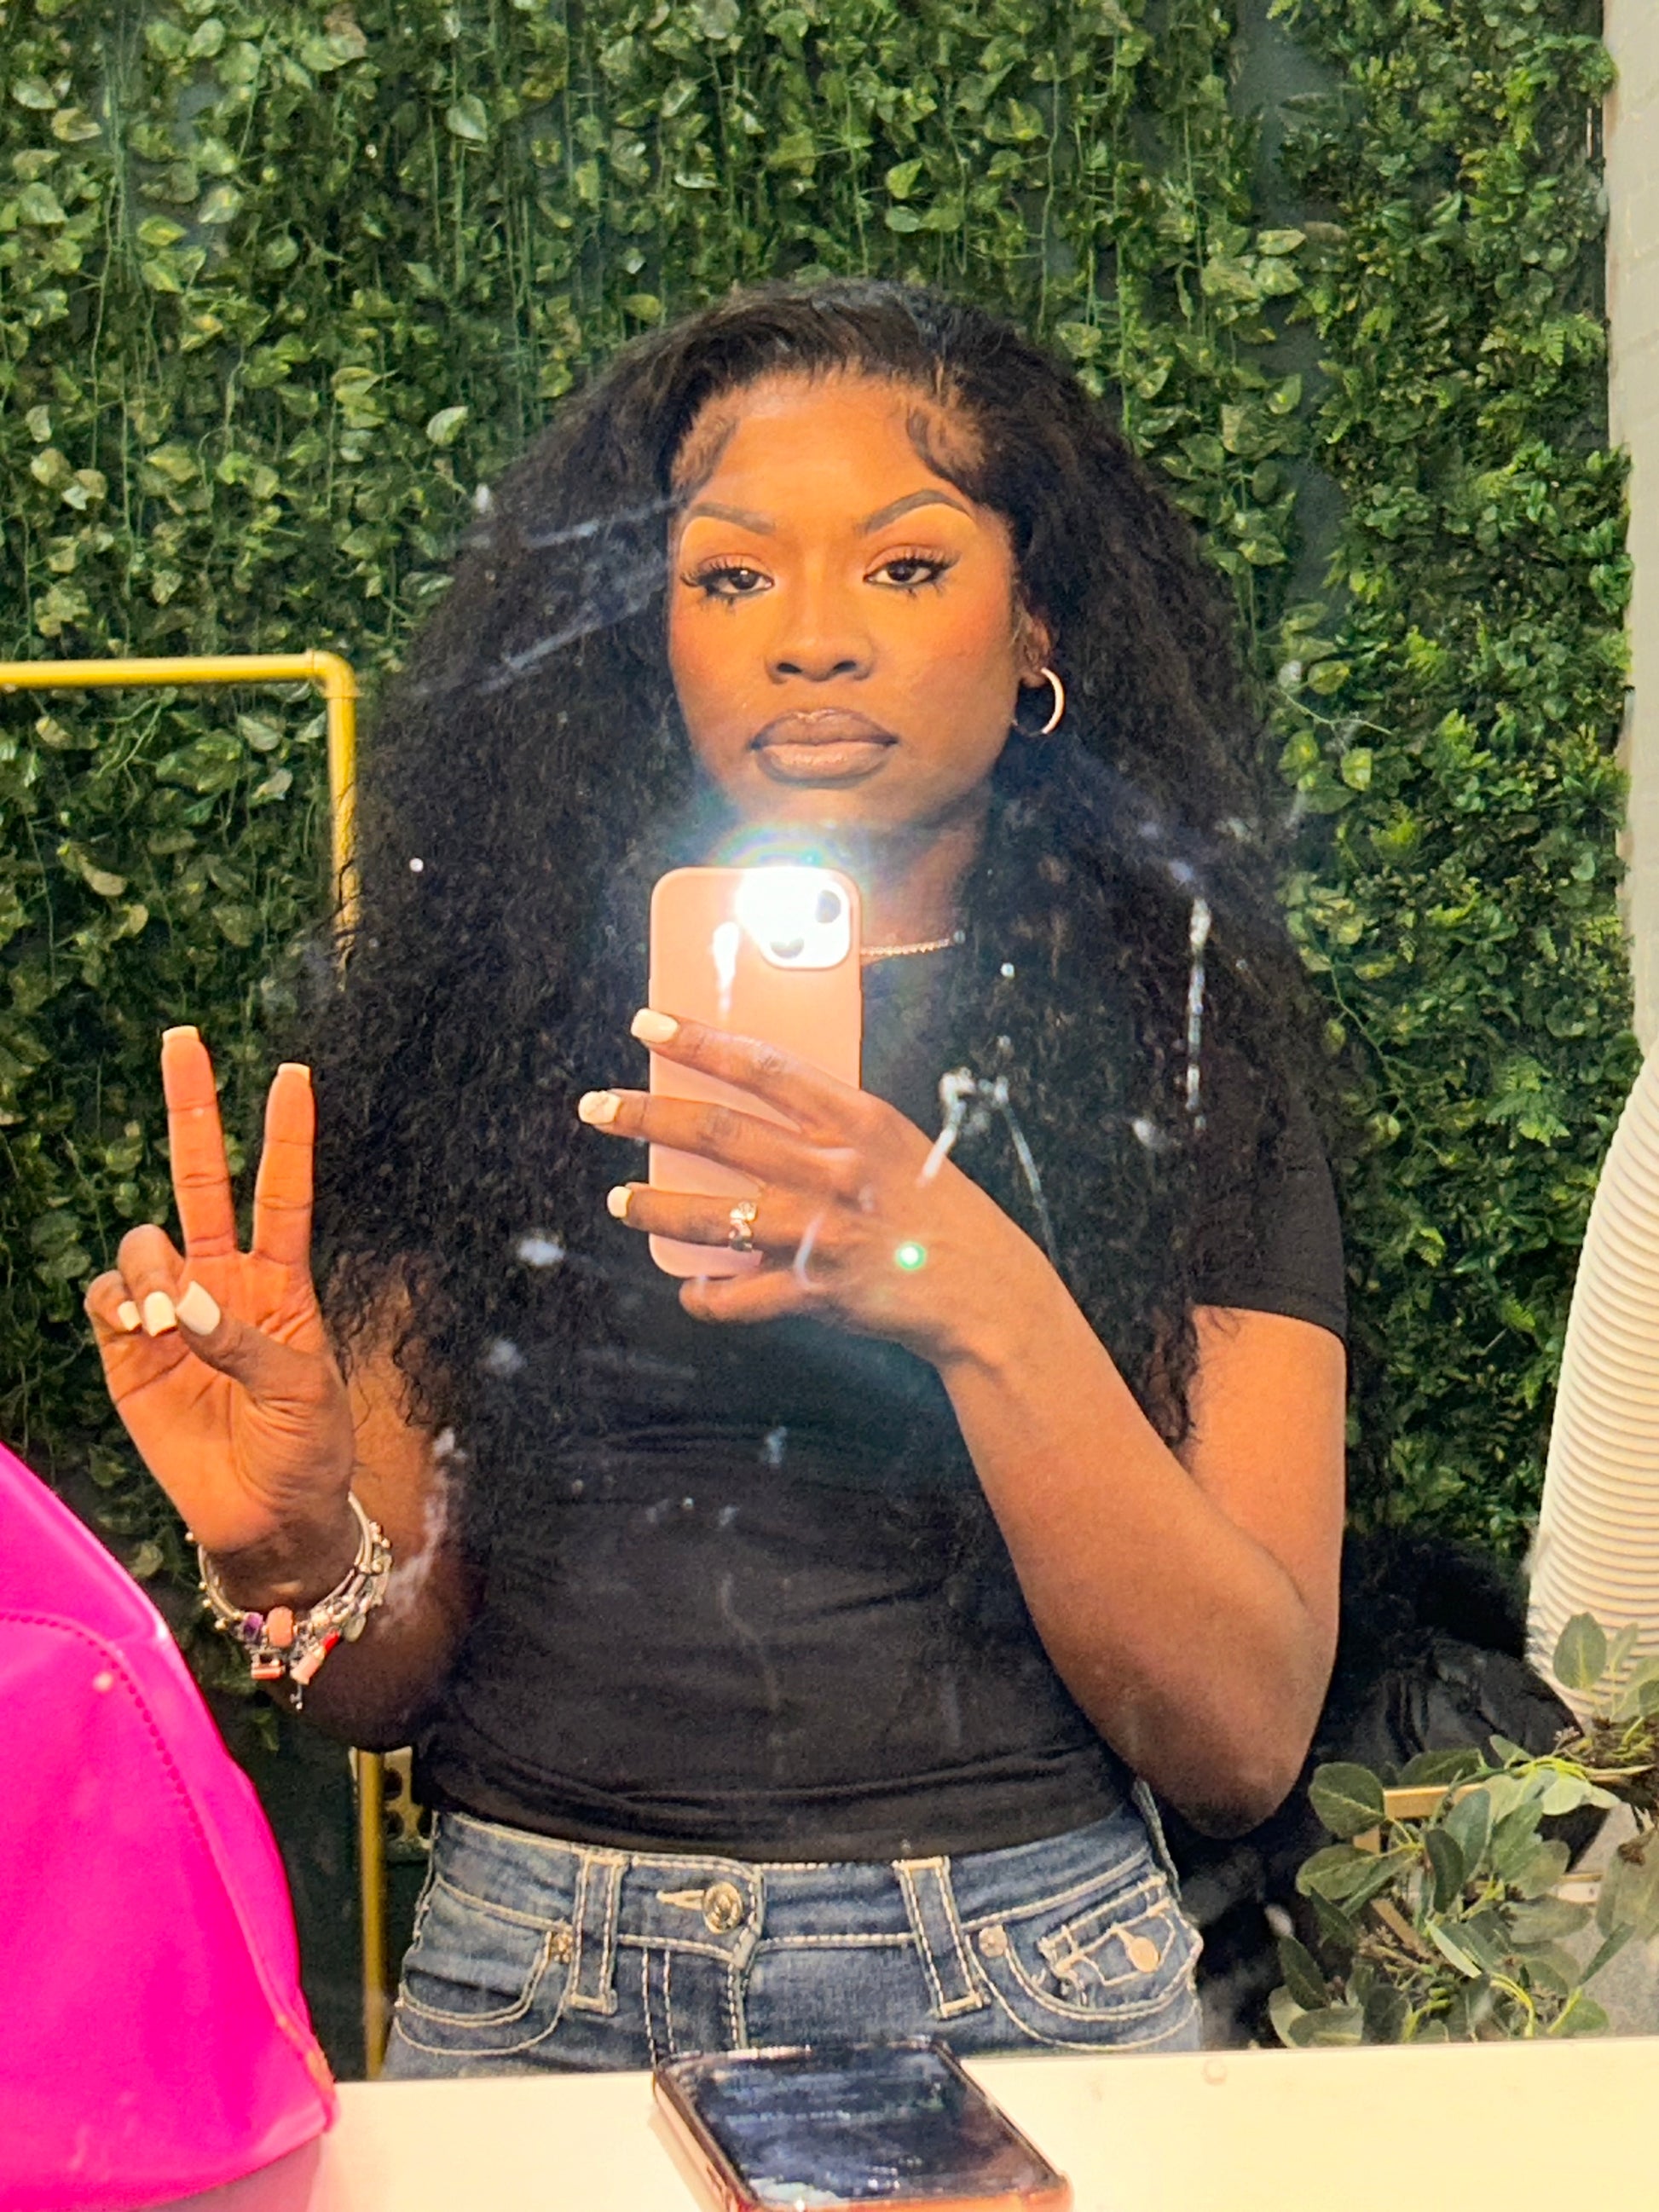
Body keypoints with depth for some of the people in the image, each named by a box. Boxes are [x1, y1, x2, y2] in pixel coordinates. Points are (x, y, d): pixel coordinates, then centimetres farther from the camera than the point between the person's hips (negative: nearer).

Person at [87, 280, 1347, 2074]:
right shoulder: (485, 1008, 1)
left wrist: (995, 1310, -22)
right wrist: (293, 1549, -16)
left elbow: (1242, 1739, -9)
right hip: (528, 1979, 2)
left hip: (1014, 1991, -1)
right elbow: (391, 1681, 6)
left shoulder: (1177, 1042, -1)